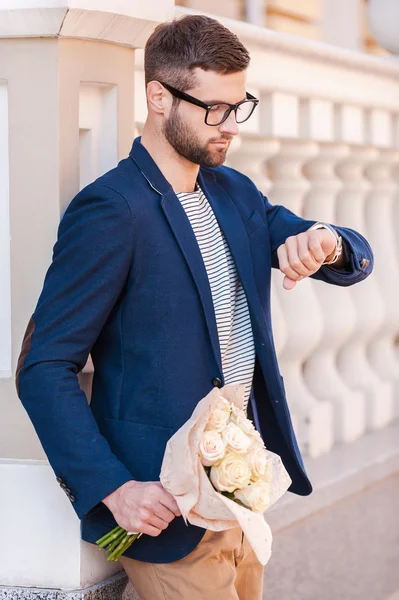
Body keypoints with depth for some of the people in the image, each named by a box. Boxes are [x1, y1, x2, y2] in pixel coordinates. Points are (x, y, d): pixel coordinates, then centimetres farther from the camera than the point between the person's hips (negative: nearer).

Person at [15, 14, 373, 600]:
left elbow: (358, 259, 13)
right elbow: (44, 369, -17)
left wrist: (324, 242, -12)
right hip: (167, 511, -7)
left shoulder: (235, 193, 9)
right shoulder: (110, 210, -16)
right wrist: (113, 489, -26)